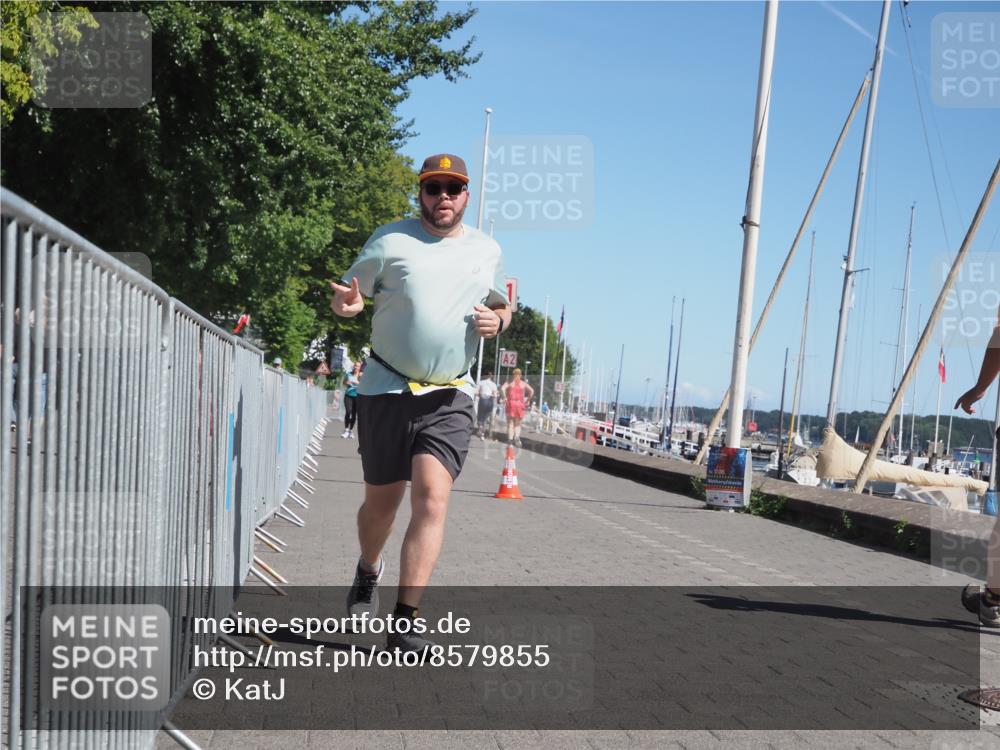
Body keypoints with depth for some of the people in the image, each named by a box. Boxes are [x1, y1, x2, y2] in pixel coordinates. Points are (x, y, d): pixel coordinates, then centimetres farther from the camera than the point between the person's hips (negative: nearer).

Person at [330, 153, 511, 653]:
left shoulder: (488, 250, 9)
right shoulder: (390, 240, 0)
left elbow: (500, 305, 23)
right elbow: (349, 294, 5)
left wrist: (497, 320, -1)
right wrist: (346, 303, -20)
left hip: (450, 396, 1)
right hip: (387, 389, -1)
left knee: (432, 497, -16)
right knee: (381, 501, 9)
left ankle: (405, 624, -14)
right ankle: (368, 572, 42)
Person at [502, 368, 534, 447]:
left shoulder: (509, 382, 4)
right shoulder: (523, 383, 7)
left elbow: (503, 388, -15)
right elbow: (532, 391, -3)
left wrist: (504, 398, -8)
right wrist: (528, 400, 3)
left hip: (511, 403, -1)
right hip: (520, 404, 1)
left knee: (510, 423, 6)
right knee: (518, 424, 11)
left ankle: (510, 439, -1)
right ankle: (517, 437, -10)